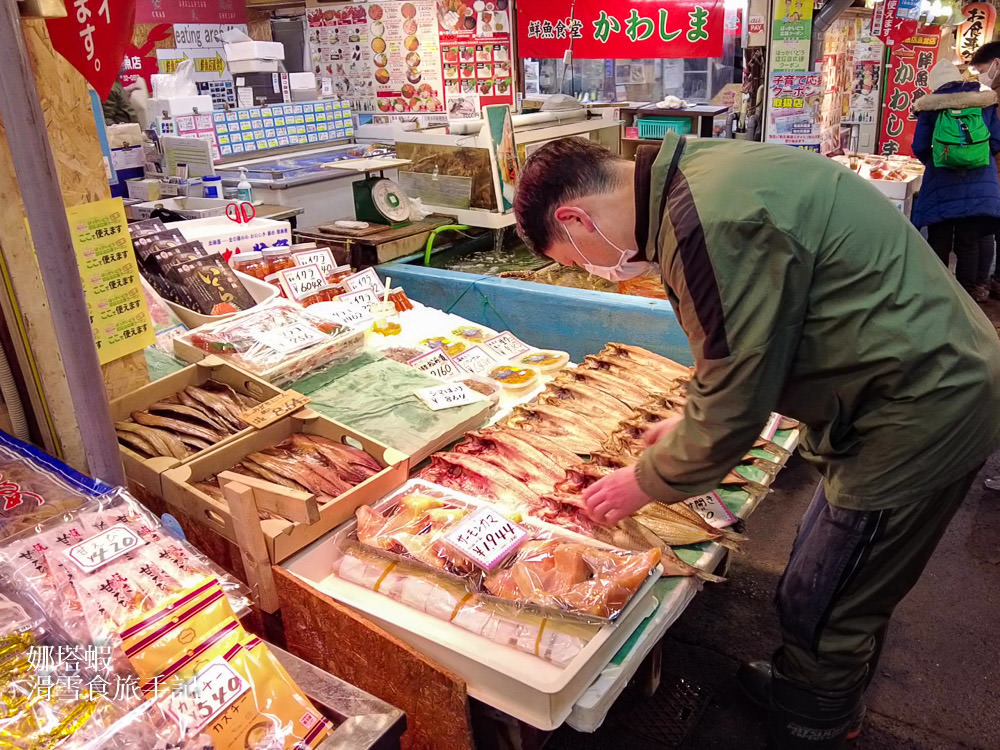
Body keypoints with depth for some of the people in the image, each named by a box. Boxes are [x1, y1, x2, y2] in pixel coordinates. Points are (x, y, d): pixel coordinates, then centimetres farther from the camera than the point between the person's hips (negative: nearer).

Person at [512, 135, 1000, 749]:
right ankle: (830, 696, 47)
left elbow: (732, 410, -21)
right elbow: (747, 347, 16)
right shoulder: (705, 173, 4)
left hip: (919, 411, -9)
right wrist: (694, 424, 17)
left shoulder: (712, 223, -28)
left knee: (818, 610, 7)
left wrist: (645, 483, -5)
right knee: (842, 591, 25)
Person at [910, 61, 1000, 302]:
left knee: (939, 240, 8)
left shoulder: (929, 106, -2)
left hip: (942, 185, -1)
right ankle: (969, 291, 14)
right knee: (970, 241, 8)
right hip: (980, 185, 2)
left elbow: (919, 148, -5)